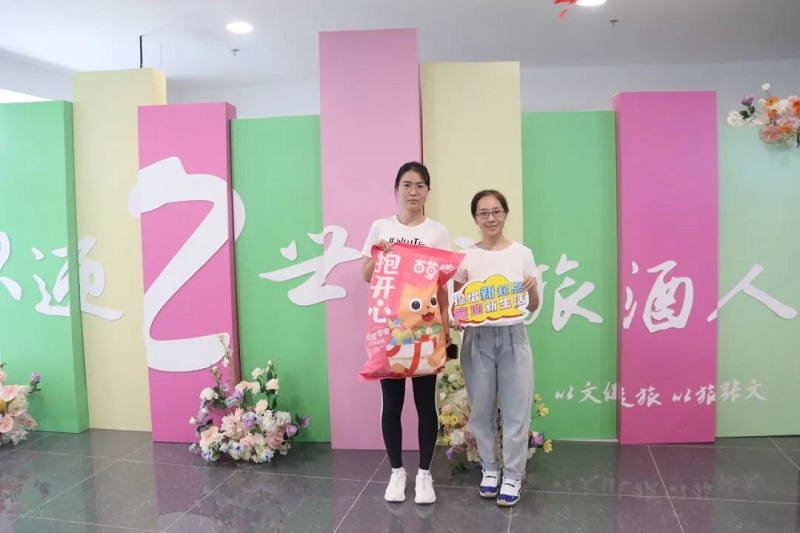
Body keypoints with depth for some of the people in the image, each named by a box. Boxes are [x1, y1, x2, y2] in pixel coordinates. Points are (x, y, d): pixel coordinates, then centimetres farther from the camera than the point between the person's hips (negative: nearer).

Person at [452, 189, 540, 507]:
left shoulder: (522, 254, 2)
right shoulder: (465, 257, 2)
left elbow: (533, 307, 6)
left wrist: (532, 288, -15)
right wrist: (456, 320, -17)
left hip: (513, 338, 0)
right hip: (477, 340, 1)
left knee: (515, 410, 3)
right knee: (481, 409, 9)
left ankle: (513, 475, 20)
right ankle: (490, 469, 29)